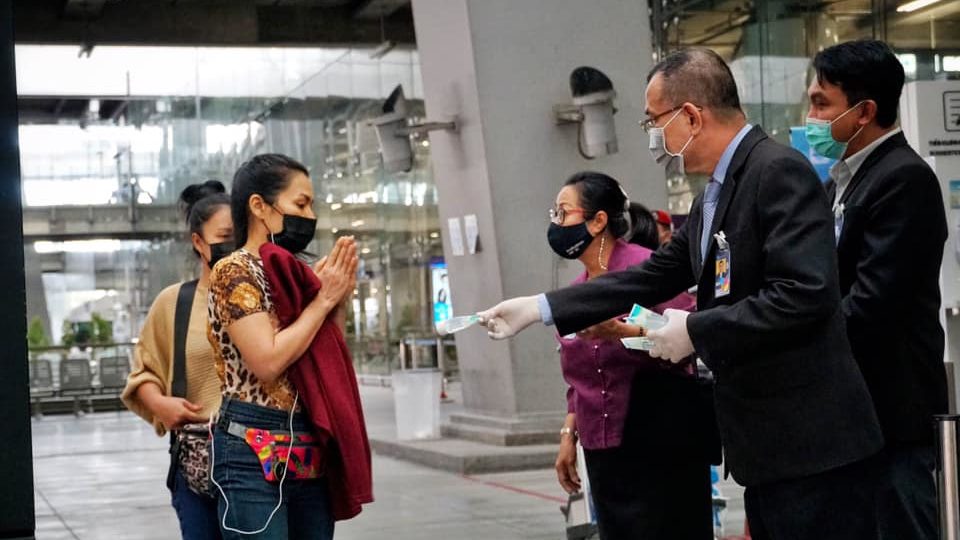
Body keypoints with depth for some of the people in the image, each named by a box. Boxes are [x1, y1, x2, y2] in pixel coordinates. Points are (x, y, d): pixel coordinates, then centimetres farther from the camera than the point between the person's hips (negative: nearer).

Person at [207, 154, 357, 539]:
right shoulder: (235, 272, -7)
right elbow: (267, 361, -20)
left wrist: (338, 302, 5)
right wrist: (322, 301, -9)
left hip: (309, 454, 8)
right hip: (254, 453, -8)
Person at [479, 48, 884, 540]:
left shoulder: (780, 172, -16)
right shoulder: (714, 193, 14)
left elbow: (804, 295, -25)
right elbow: (652, 277, 16)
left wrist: (696, 330, -16)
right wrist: (537, 308, 12)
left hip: (812, 441, -10)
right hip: (766, 442, 10)